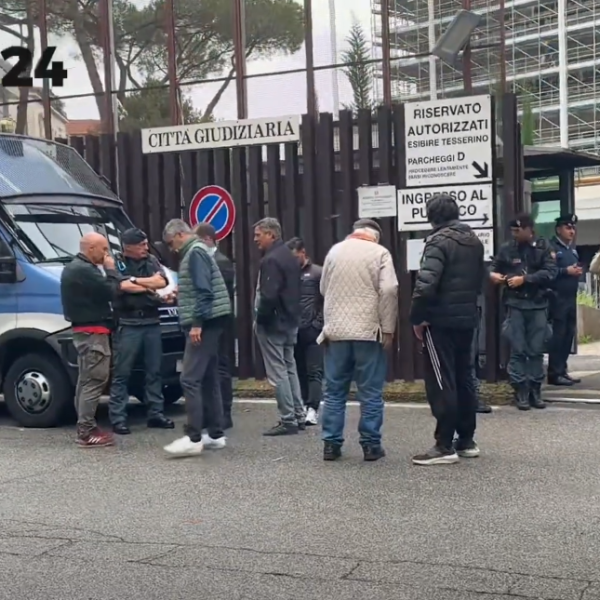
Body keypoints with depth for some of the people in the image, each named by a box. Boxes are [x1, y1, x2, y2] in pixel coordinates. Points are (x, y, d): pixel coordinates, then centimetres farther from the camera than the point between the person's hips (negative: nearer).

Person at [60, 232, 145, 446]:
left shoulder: (74, 267, 17)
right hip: (93, 331, -11)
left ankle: (85, 427, 20)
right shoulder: (84, 270, -18)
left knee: (86, 380, 14)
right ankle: (87, 431, -10)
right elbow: (109, 292, -19)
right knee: (93, 381, -10)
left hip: (84, 330, 11)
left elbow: (100, 289, 18)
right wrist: (111, 269, -6)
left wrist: (122, 284, 5)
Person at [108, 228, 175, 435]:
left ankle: (156, 414, 17)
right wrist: (150, 285, -9)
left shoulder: (151, 260, 11)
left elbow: (162, 282, -4)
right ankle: (118, 418, 1)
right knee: (121, 373, -2)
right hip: (128, 325, -5)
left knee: (154, 371, 9)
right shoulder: (116, 264, -2)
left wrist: (135, 280, -11)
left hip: (152, 323, 5)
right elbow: (122, 287, -16)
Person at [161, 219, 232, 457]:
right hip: (207, 322, 11)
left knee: (190, 379, -12)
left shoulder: (195, 252, -11)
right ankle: (215, 434, 15)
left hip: (203, 323, -11)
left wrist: (196, 323, -22)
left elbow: (204, 290, -20)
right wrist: (178, 295, 26)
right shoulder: (195, 251, 20)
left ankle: (193, 438, -12)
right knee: (208, 379, 11)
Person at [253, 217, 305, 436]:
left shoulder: (271, 260, -18)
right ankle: (298, 416, 20)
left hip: (273, 323, -10)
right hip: (290, 322, 10)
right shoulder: (289, 256, 13)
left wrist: (260, 320, -13)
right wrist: (292, 316, 17)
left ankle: (288, 420, -3)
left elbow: (268, 296, -26)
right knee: (289, 369, 15)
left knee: (278, 372, -5)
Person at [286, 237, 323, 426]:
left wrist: (318, 323, -10)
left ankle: (312, 410, -10)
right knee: (300, 372, 8)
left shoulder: (317, 273, -1)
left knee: (314, 371, -5)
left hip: (312, 331, -4)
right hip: (294, 331, 4)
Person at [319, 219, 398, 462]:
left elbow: (324, 289, 17)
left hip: (335, 330, 4)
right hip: (368, 331, -3)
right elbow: (388, 291, -12)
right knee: (370, 393, 3)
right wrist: (388, 328, -8)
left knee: (334, 391, 9)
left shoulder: (334, 250, 10)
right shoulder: (380, 253, -3)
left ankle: (331, 444, 10)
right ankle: (371, 445, 6)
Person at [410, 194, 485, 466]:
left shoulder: (439, 241, -14)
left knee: (441, 383, -5)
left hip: (441, 320, -8)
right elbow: (480, 280, 19)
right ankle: (466, 440, 20)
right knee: (464, 378, 14)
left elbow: (426, 283, -22)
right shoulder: (474, 241, 13)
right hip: (467, 318, 8)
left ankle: (445, 446, -4)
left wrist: (417, 317, -14)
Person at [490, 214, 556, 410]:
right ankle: (520, 392, 4)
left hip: (538, 304, 0)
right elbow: (494, 268, 15)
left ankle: (535, 391, 12)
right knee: (518, 350, -1)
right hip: (515, 304, 0)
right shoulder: (506, 248, 4)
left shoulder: (543, 247, 2)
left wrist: (524, 279, -14)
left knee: (536, 350, 4)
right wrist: (493, 275, -8)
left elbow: (550, 272, -8)